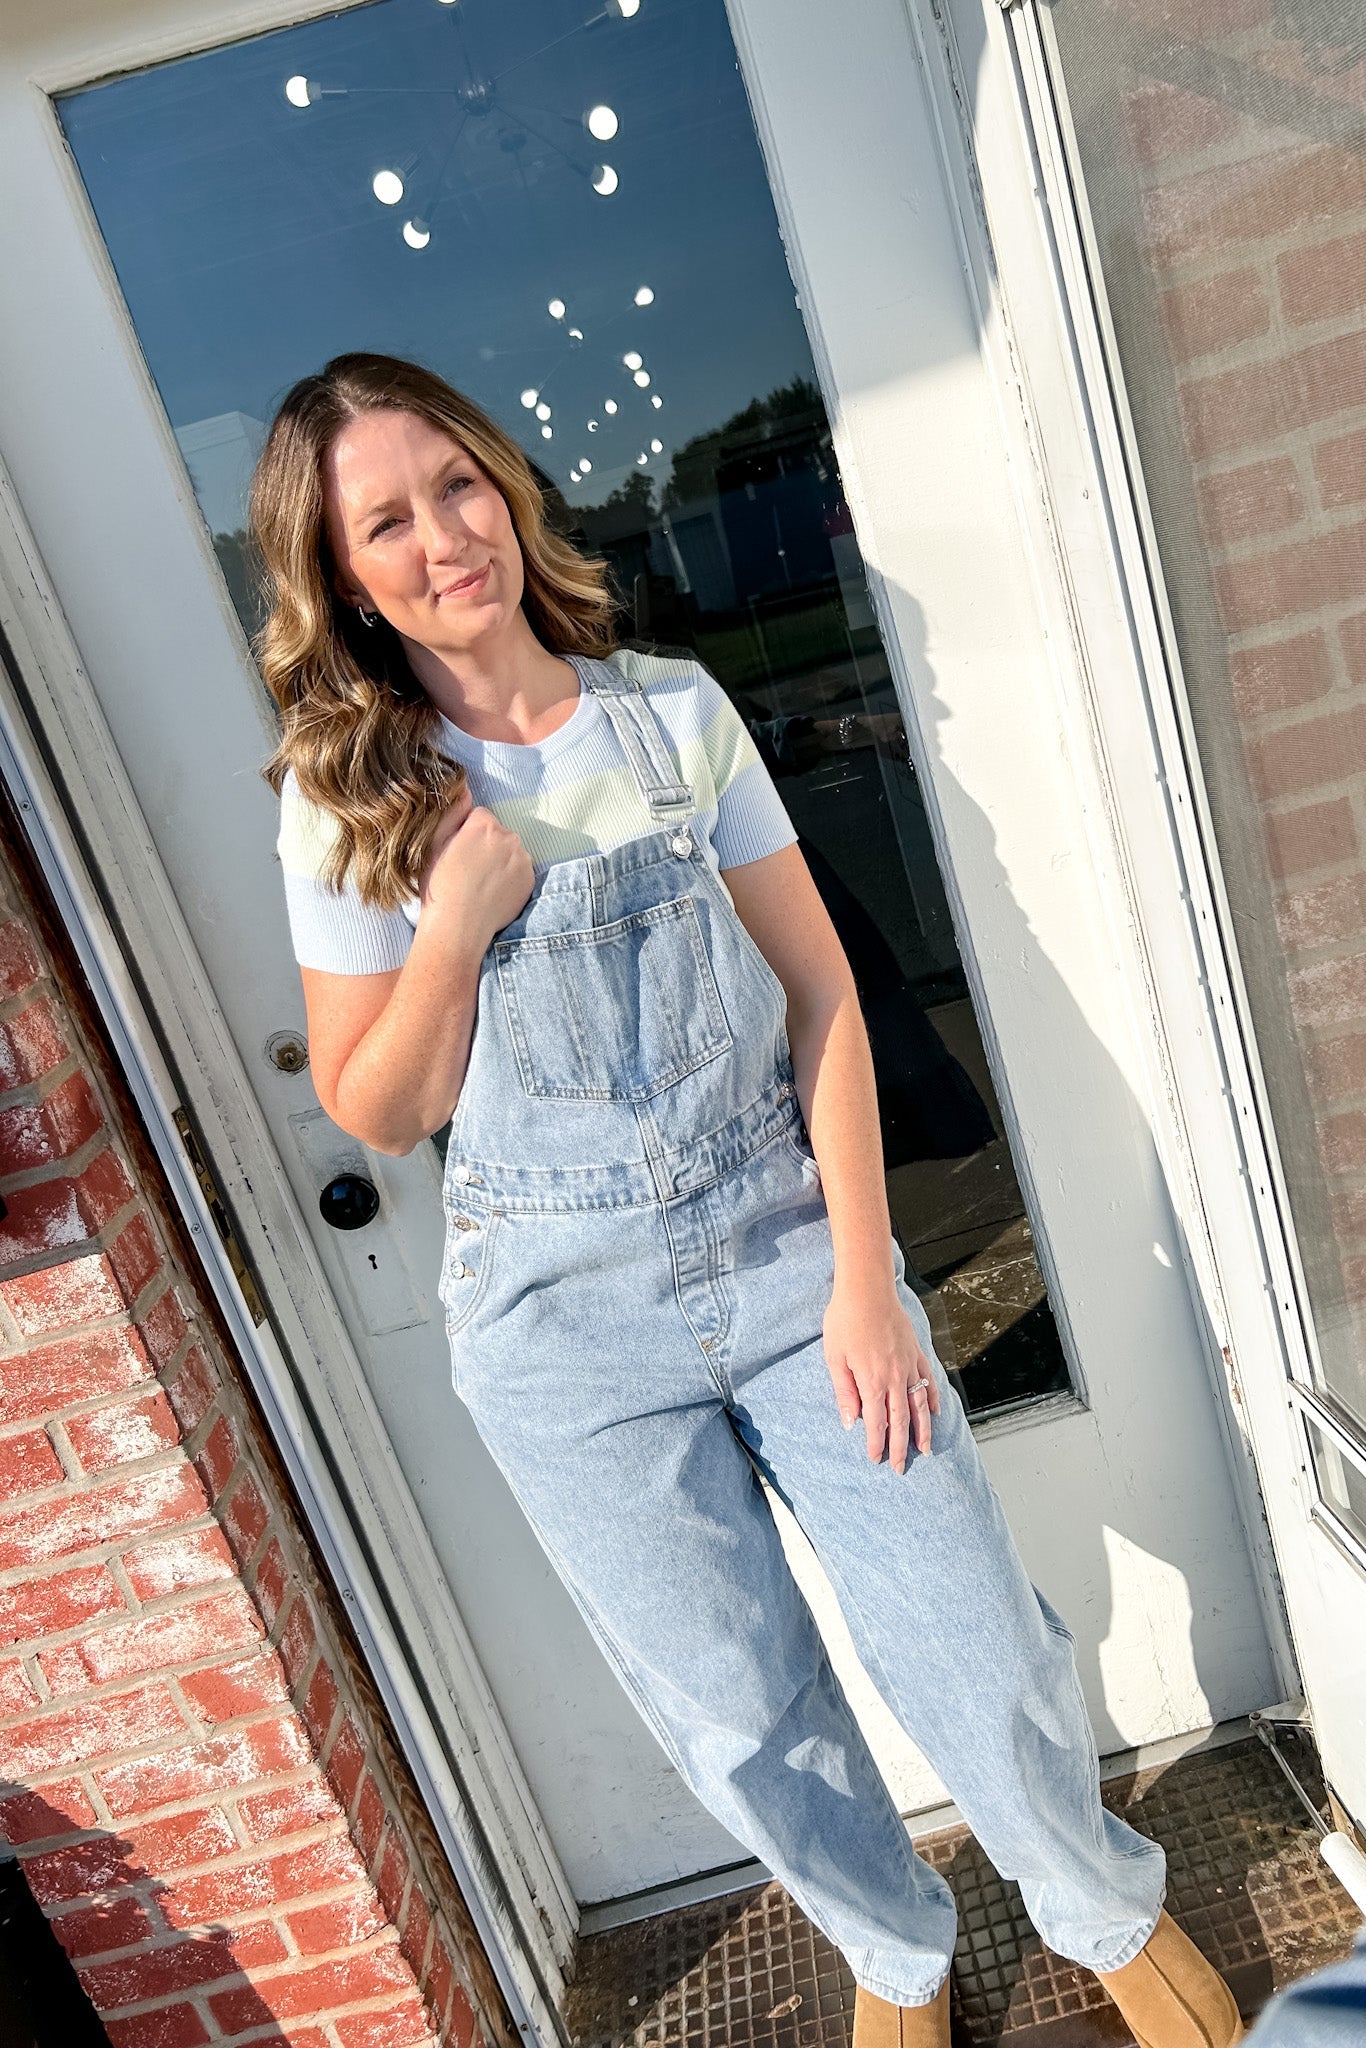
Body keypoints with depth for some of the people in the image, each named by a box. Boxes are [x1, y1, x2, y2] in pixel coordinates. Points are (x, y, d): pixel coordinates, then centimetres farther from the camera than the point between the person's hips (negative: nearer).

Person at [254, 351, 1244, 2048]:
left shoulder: (675, 710, -1)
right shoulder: (346, 796, -3)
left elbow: (819, 991, -2)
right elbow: (376, 1113, -1)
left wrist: (864, 1280, -8)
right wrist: (453, 930, -18)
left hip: (790, 1256, 1)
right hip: (565, 1332, 0)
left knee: (974, 1647, 7)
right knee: (746, 1718, 13)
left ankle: (1107, 1911, 42)